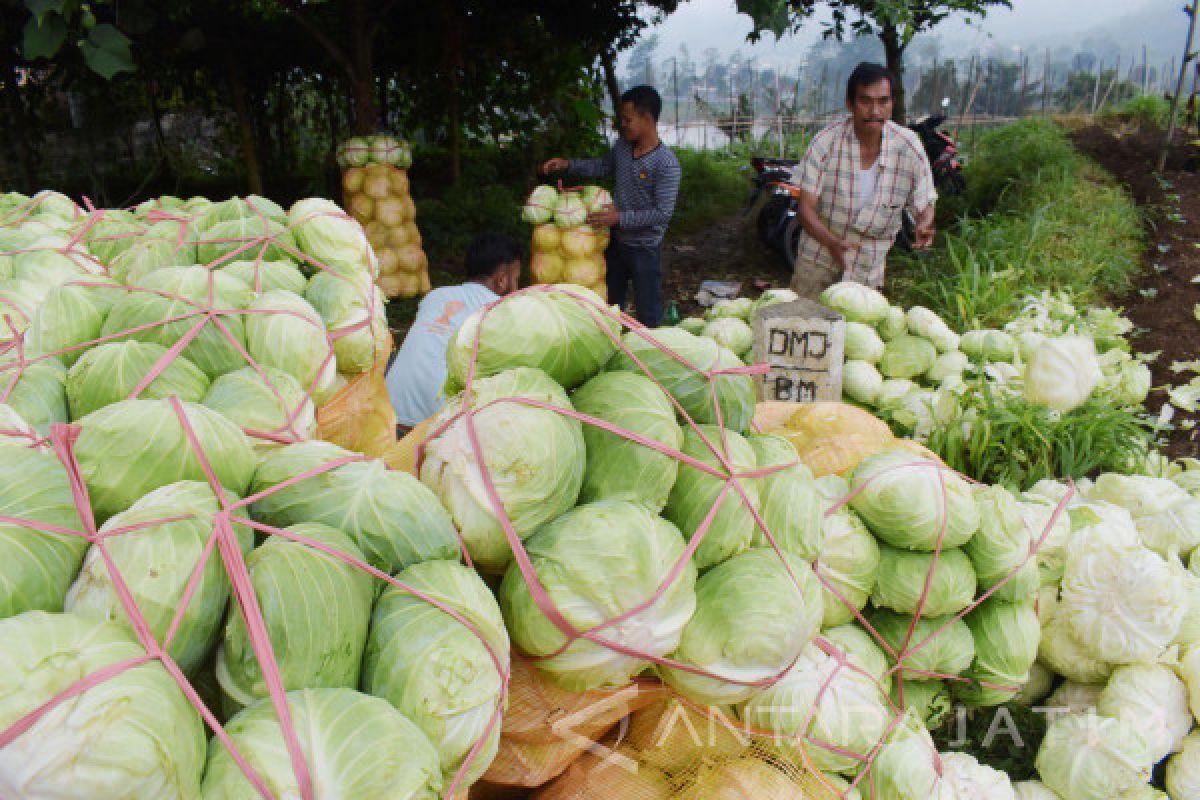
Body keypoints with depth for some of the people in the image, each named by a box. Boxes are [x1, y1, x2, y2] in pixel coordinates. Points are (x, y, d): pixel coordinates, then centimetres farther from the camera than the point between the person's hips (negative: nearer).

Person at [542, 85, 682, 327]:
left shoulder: (667, 165, -23)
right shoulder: (622, 147, -1)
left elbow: (663, 213, -25)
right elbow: (603, 166, 19)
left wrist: (620, 217, -28)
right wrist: (567, 164, 6)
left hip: (645, 248, -7)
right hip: (616, 241, 7)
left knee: (648, 315, 5)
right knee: (610, 303, 21)